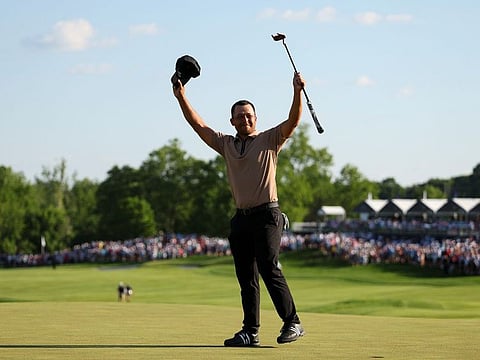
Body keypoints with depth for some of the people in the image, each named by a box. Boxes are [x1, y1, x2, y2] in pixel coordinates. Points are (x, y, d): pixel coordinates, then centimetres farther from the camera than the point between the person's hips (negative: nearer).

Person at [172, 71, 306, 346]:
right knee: (246, 277, 5)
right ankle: (250, 332, 8)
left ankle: (293, 323, -12)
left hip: (267, 215, -6)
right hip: (241, 218, 6)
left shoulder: (270, 140, 4)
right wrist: (182, 97, 7)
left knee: (270, 269, -15)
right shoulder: (226, 144, 16)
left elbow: (293, 121, -11)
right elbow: (198, 124, 15)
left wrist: (297, 91, -25)